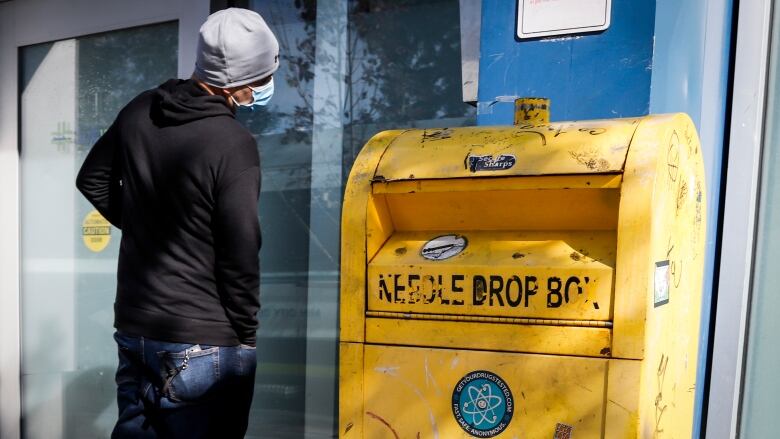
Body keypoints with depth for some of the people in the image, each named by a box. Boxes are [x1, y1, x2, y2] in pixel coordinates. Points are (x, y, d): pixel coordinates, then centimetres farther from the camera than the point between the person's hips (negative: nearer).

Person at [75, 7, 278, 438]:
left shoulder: (139, 111, 2)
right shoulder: (233, 143, -20)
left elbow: (92, 179, 16)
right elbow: (240, 254, -18)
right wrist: (245, 334, -5)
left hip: (133, 327, 7)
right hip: (203, 342, -7)